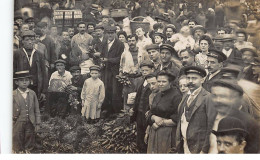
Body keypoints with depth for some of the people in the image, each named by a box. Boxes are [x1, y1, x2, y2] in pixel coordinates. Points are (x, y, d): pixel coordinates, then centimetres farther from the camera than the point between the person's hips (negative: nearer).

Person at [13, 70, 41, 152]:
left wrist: (37, 123, 6)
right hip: (18, 124, -3)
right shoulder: (13, 95, -5)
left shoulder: (32, 93, 5)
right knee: (18, 148, 6)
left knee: (29, 147, 11)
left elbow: (37, 110, 8)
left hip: (30, 124, 3)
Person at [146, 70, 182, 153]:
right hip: (154, 133, 7)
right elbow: (150, 114, 15)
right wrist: (155, 118, -7)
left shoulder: (176, 96, -11)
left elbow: (177, 119, -15)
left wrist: (162, 122, -10)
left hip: (168, 134, -7)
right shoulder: (157, 96, 14)